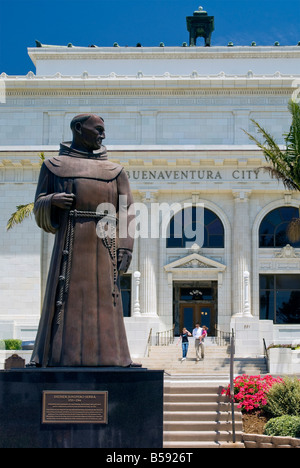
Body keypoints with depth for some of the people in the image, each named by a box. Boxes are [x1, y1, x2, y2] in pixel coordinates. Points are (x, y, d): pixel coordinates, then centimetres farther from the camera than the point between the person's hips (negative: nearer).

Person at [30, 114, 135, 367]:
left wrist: (126, 248, -4)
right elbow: (40, 208, 12)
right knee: (65, 299, -7)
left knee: (104, 302, -2)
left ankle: (107, 356, 0)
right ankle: (58, 356, -6)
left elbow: (127, 212, 8)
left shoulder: (115, 171, 16)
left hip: (104, 243, 1)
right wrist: (52, 200, -11)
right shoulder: (54, 165, 14)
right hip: (71, 243, -1)